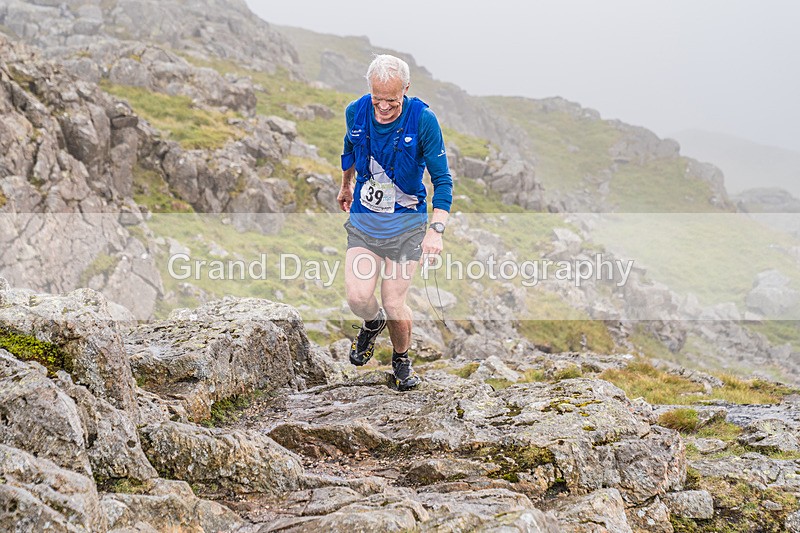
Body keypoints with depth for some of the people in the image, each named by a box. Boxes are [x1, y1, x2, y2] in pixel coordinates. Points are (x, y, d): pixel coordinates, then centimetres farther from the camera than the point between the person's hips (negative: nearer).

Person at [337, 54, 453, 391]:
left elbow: (442, 179, -13)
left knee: (393, 304, -6)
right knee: (357, 297, -14)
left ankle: (401, 359, 25)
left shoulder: (423, 120, -18)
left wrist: (436, 230, -24)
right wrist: (346, 187, 31)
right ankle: (372, 324, 24)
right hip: (363, 219, 2)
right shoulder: (356, 112, -8)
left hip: (407, 223, -2)